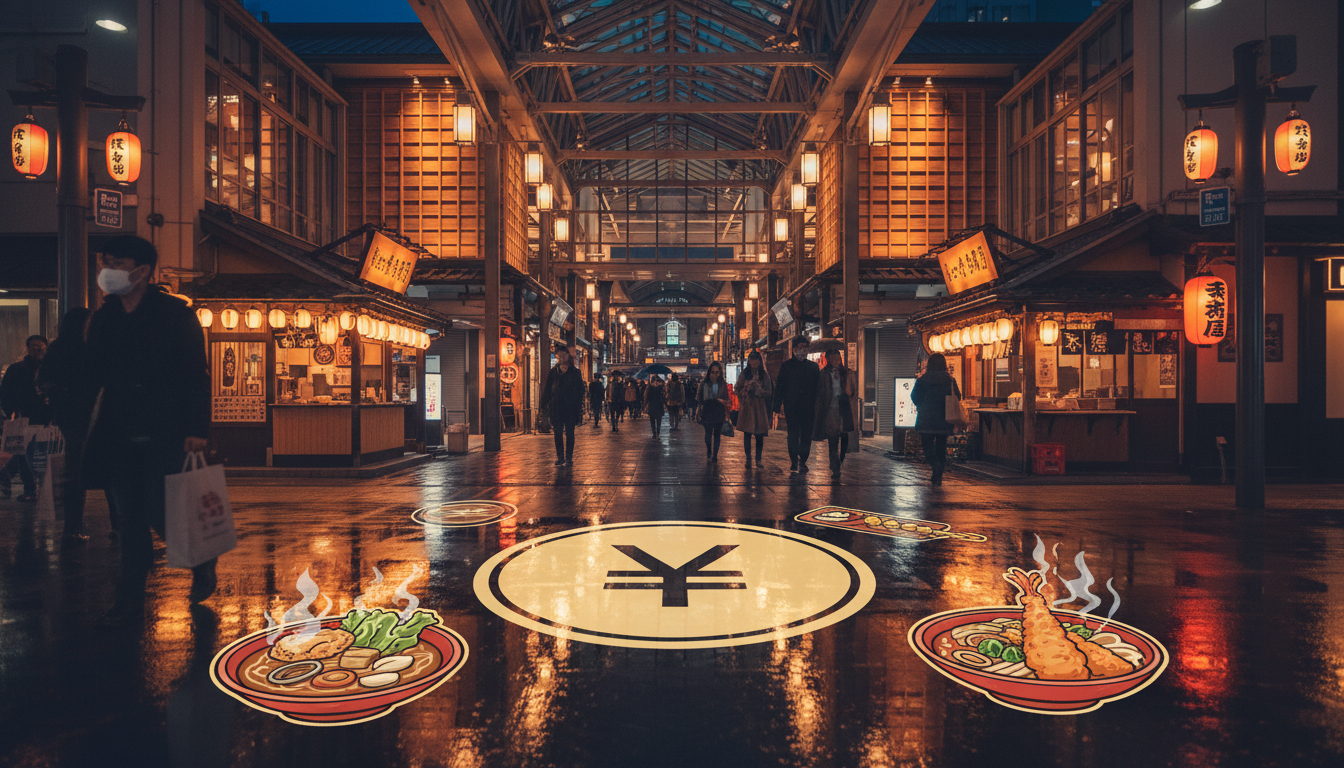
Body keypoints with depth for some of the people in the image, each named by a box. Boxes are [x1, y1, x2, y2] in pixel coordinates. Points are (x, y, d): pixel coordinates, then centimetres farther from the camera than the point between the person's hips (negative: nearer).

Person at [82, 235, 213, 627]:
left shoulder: (175, 313, -4)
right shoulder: (103, 319, 12)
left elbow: (197, 373, -8)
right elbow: (93, 377, 15)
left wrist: (197, 429, -14)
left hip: (165, 436, -5)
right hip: (120, 437, 5)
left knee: (160, 513, -4)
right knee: (130, 518, 8)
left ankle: (202, 562, 26)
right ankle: (130, 601, 16)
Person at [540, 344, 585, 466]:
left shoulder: (575, 372, 4)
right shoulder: (553, 372, 8)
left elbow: (580, 390, 3)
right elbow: (547, 390, 9)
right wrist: (545, 405, 1)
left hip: (571, 407, -1)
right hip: (556, 408, 2)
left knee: (569, 433, 2)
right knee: (558, 433, 2)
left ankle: (569, 457, 9)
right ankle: (560, 457, 9)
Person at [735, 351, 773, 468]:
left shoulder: (764, 374, 5)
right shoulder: (744, 373, 6)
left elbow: (769, 392, 3)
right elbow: (737, 390, 5)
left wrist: (758, 390, -12)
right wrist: (747, 388, -11)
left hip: (759, 407, 0)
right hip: (746, 407, 0)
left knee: (759, 434, -1)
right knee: (747, 433, 1)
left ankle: (758, 460, 6)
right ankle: (748, 459, 8)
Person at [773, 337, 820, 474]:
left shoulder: (813, 366, 11)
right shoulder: (787, 365, 7)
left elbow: (818, 388, 11)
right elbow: (779, 387, 5)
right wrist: (777, 406, -2)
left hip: (808, 407, 2)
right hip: (791, 407, -1)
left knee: (806, 435, 2)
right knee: (793, 434, -3)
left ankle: (802, 462, 12)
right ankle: (794, 461, 6)